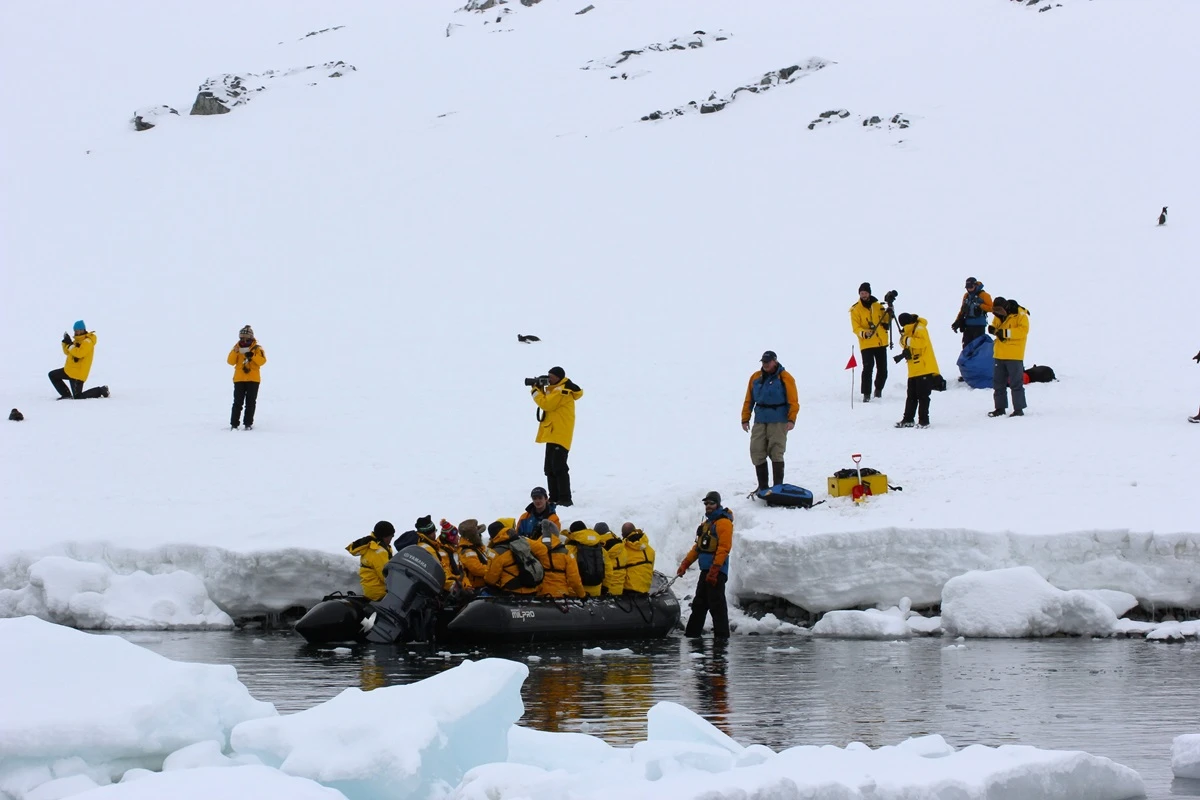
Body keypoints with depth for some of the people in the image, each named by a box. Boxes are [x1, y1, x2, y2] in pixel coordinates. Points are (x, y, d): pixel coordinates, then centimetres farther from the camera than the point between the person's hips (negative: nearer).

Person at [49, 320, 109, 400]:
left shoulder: (87, 342, -16)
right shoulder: (78, 340, 14)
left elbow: (79, 353, -30)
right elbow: (67, 352, 16)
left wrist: (70, 344, -24)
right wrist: (65, 342, 0)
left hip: (78, 374, -10)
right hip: (69, 370, 10)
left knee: (78, 397, -8)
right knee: (52, 375, 12)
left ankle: (101, 390, 7)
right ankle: (67, 395, 10)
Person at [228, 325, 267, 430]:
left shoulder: (257, 348, 1)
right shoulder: (237, 347, 6)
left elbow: (262, 361, -11)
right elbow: (231, 362, -2)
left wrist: (252, 356, -24)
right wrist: (234, 352, -19)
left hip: (253, 379, -1)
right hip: (239, 379, 1)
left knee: (251, 402, 4)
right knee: (238, 402, -2)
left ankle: (248, 423, 11)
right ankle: (234, 424, -1)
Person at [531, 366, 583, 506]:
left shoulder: (562, 391, -14)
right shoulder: (556, 390, 19)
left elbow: (546, 404, -20)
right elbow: (547, 403, 19)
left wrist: (535, 391, -6)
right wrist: (541, 391, 5)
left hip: (560, 436, -11)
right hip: (553, 435, 11)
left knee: (559, 467, -14)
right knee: (550, 468, 13)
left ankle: (565, 498, -15)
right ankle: (554, 498, 17)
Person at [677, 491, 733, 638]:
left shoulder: (723, 522, -10)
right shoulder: (706, 524, 21)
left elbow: (724, 548, -18)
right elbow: (697, 547, 24)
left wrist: (714, 570, -23)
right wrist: (684, 565, 17)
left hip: (717, 571, -10)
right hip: (705, 571, 10)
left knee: (716, 604, -11)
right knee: (699, 604, 13)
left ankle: (721, 635, -10)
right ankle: (692, 632, 19)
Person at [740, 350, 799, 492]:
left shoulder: (784, 378, -3)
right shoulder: (756, 377, 10)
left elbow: (793, 401, -8)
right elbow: (749, 400, 13)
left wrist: (791, 419, -19)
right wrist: (745, 419, 8)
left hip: (778, 422, -5)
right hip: (760, 421, 5)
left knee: (776, 453, -7)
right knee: (757, 453, 1)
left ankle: (778, 486, 0)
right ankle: (762, 487, 11)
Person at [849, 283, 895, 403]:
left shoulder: (877, 306, 8)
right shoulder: (856, 310, -4)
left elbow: (885, 320, 17)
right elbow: (856, 328, -9)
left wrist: (890, 313, -3)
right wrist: (864, 333, -28)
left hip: (881, 343, 4)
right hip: (866, 344, -4)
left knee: (882, 370, 10)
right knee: (868, 369, -16)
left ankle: (878, 389, 33)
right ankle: (866, 394, -13)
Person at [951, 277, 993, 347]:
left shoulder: (983, 295, -4)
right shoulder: (966, 296, 14)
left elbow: (990, 308, -10)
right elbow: (962, 310, 21)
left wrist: (980, 305, -21)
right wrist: (957, 322, 14)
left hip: (979, 325, -6)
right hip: (968, 325, 6)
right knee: (966, 345, 5)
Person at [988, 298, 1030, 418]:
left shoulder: (1020, 315, -11)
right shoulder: (998, 316, 10)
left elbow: (1023, 330, -21)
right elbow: (996, 326, 20)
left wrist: (1006, 332, -26)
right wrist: (992, 329, -5)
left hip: (1014, 355, -7)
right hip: (1000, 355, 7)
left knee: (1016, 383, -4)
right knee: (998, 383, 12)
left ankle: (1019, 409, 0)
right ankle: (1000, 408, 21)